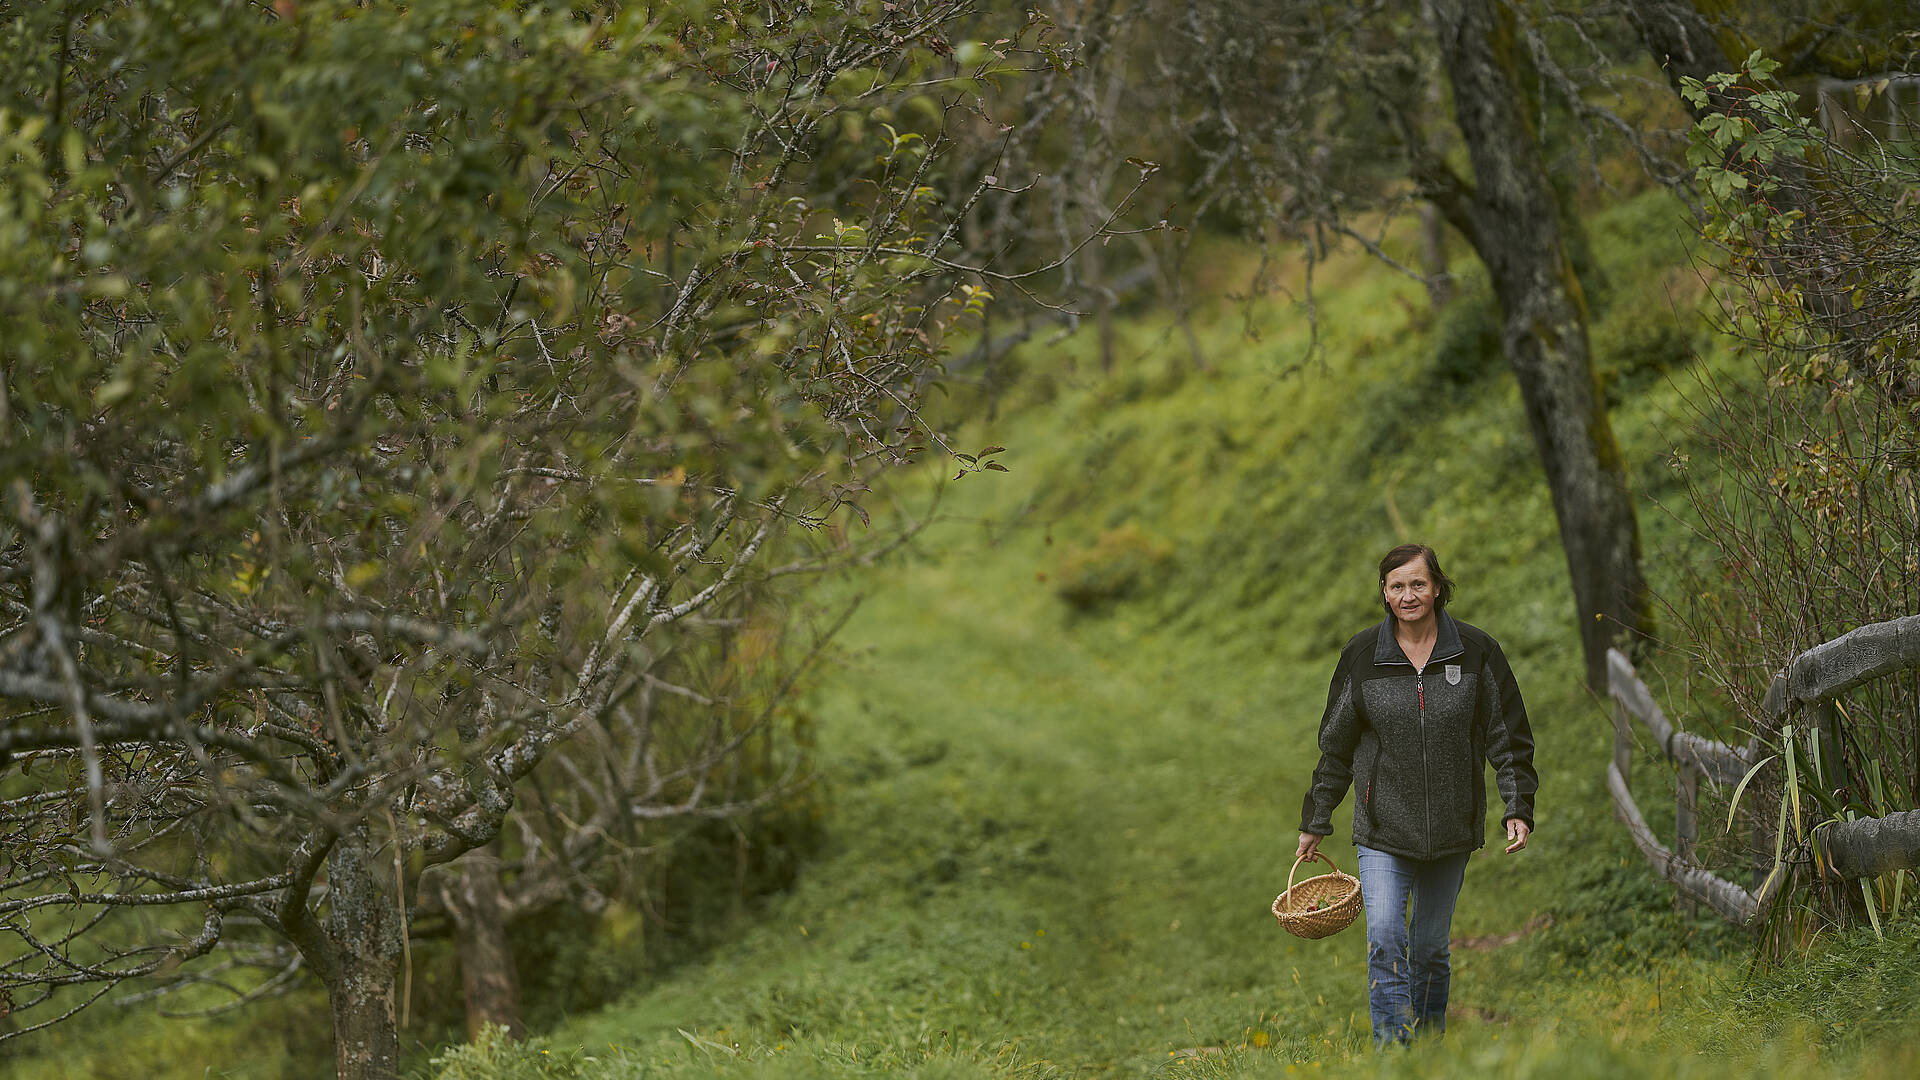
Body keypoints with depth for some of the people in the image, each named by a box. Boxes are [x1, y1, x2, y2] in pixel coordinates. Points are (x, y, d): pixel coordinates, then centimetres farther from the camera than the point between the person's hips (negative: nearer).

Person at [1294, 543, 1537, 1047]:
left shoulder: (1475, 650, -2)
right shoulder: (1362, 654, -1)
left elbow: (1508, 735, 4)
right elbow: (1336, 744, 7)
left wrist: (1518, 807, -5)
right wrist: (1316, 821, 9)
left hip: (1451, 830, 1)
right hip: (1383, 827, -1)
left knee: (1431, 949, 9)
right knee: (1385, 943, -14)